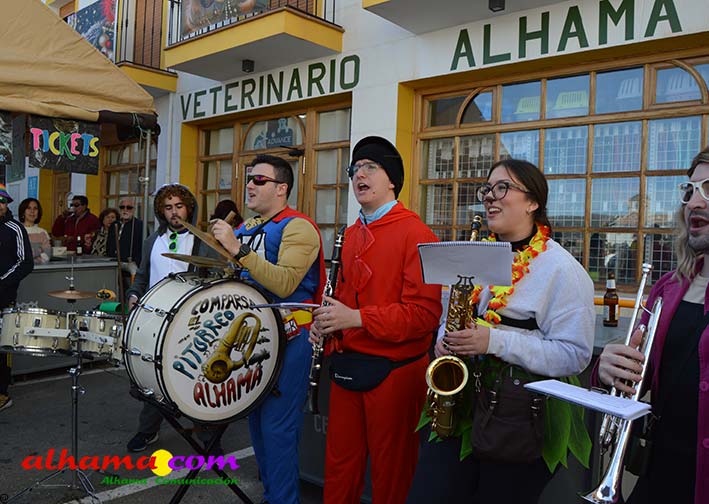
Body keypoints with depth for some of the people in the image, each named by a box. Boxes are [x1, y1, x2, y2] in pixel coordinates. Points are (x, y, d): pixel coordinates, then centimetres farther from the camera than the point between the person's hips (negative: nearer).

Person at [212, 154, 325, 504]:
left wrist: (237, 249, -28)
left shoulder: (297, 228, -12)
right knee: (256, 419, 16)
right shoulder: (245, 228, 13)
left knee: (277, 426, -4)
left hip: (287, 340, -8)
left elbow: (284, 284, -27)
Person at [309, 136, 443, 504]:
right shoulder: (352, 235, 10)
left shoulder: (415, 233, -13)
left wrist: (357, 318, -24)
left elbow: (425, 313, -20)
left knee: (390, 473, 12)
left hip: (395, 372, -6)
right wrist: (326, 321, 1)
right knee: (340, 464, 18)